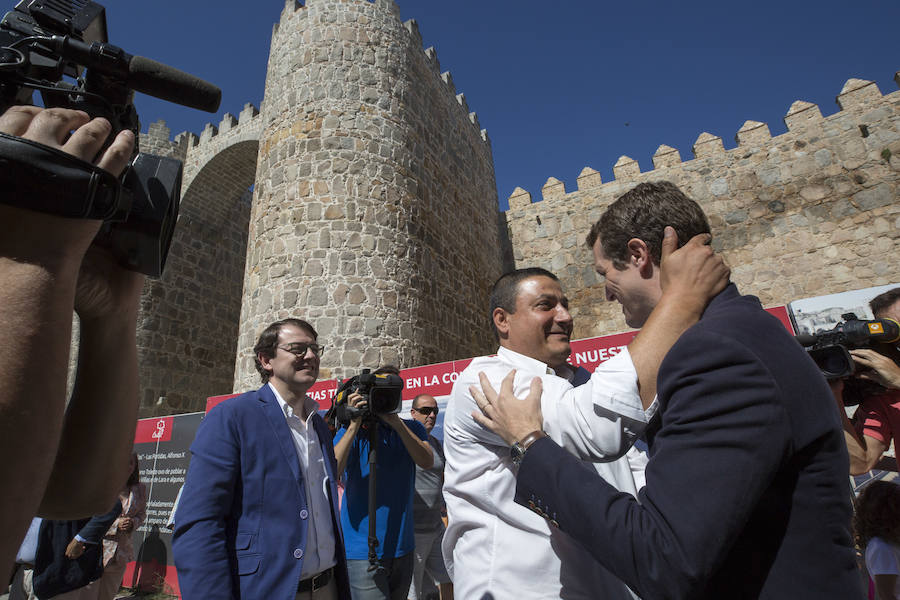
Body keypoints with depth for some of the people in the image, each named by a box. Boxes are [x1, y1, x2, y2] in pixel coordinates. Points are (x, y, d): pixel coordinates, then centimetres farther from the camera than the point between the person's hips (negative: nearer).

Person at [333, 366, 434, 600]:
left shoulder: (412, 428, 6)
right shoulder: (351, 430, -4)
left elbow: (427, 461, -12)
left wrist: (397, 423, -21)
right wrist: (354, 426, -25)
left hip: (402, 547, 4)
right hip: (362, 549, -4)